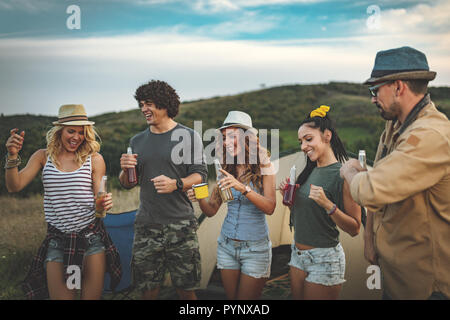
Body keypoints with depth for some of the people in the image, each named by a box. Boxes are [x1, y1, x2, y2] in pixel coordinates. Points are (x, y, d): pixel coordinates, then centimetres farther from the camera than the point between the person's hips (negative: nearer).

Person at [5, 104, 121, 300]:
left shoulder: (94, 159, 1)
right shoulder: (43, 157, 5)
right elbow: (15, 186, -2)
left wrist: (105, 203, -22)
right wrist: (13, 156, -17)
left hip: (91, 237, 0)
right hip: (57, 240, 1)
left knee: (92, 295, 5)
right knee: (59, 296, 1)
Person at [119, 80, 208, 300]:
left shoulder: (188, 136, 1)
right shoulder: (137, 141, 13)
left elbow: (200, 174, -3)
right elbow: (127, 184, 16)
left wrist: (176, 183, -22)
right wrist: (125, 170, -6)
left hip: (181, 224, -3)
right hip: (146, 224, 3)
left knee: (185, 289, 1)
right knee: (148, 289, 6)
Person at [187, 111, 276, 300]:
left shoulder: (264, 167, -8)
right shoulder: (225, 169, 4)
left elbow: (270, 208, -18)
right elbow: (211, 210, 5)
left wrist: (243, 188, -31)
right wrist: (200, 199, -17)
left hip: (255, 247, -4)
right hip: (227, 245, 4)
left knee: (247, 297, 3)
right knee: (231, 297, 13)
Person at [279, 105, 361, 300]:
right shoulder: (310, 171, 7)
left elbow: (354, 229, -15)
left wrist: (328, 205, -28)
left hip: (325, 258, -7)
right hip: (298, 255, 7)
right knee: (297, 297, 17)